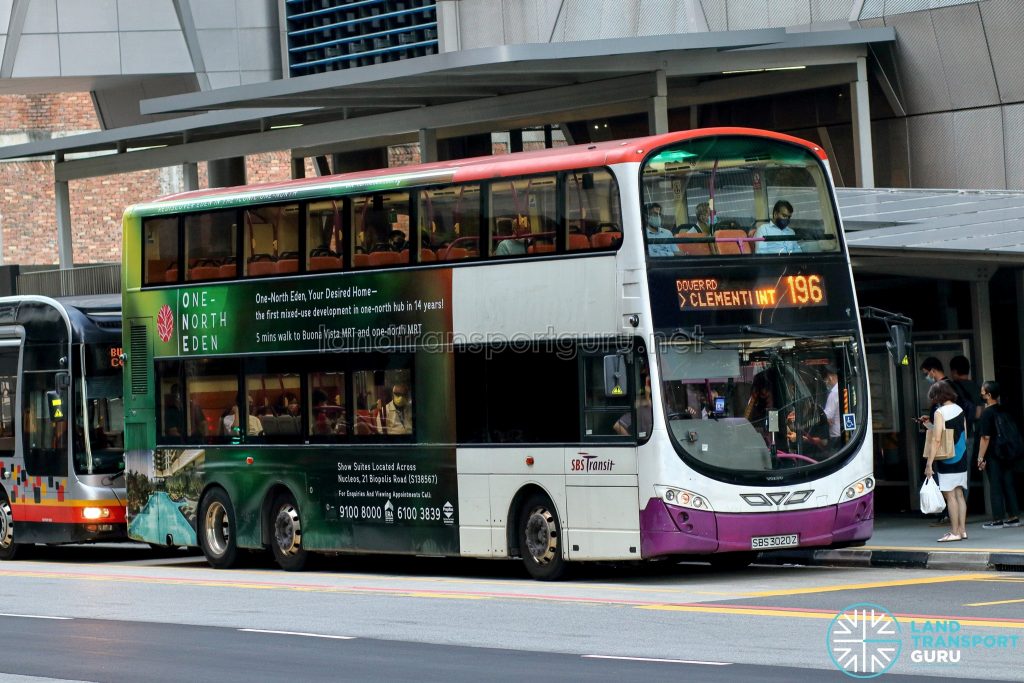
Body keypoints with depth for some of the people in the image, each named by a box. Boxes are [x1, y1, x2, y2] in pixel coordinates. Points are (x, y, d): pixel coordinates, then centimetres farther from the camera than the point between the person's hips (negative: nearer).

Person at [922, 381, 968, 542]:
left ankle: (955, 532, -6)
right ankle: (962, 529, 11)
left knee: (950, 496, -5)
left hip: (947, 460, -7)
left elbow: (936, 439, -17)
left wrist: (929, 463, -16)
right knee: (959, 494, 10)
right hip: (962, 458, 7)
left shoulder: (940, 412, -12)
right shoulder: (960, 410, 10)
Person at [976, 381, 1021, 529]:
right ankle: (1014, 516, 10)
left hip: (993, 456, -7)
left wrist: (981, 457, -13)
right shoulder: (1003, 411, 8)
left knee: (995, 487, -3)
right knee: (1008, 484, 9)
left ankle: (998, 519, -1)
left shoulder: (987, 413, -13)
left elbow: (985, 438, -16)